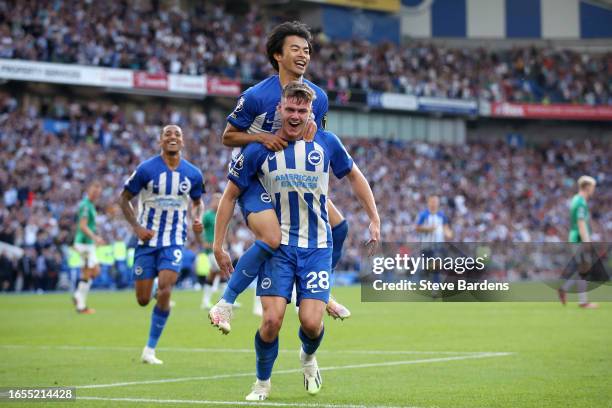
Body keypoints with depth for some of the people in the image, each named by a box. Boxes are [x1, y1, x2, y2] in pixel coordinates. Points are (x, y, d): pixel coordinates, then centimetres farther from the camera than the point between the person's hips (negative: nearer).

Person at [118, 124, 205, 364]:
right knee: (143, 300, -1)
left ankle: (150, 350, -4)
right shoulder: (146, 169, -6)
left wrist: (197, 218, -3)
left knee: (164, 293, -17)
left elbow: (197, 202, 20)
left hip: (174, 241, 1)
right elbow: (124, 198, 1)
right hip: (147, 239, -1)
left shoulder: (192, 174, 3)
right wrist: (136, 226, -11)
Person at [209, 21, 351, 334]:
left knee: (338, 225, -2)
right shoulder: (256, 96, -16)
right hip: (255, 179, -6)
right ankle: (225, 304, -16)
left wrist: (312, 132, -10)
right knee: (272, 240, -28)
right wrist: (261, 137, -24)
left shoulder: (318, 97, 1)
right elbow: (228, 136, -7)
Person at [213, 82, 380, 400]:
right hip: (278, 246, -1)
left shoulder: (326, 143, -2)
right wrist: (218, 245, 0)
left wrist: (374, 219, 12)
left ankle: (308, 357, 27)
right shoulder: (258, 150, -5)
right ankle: (262, 383, 12)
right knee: (272, 319, -14)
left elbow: (354, 176, 15)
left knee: (311, 321, -11)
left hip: (317, 247, 1)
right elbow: (230, 195, 3)